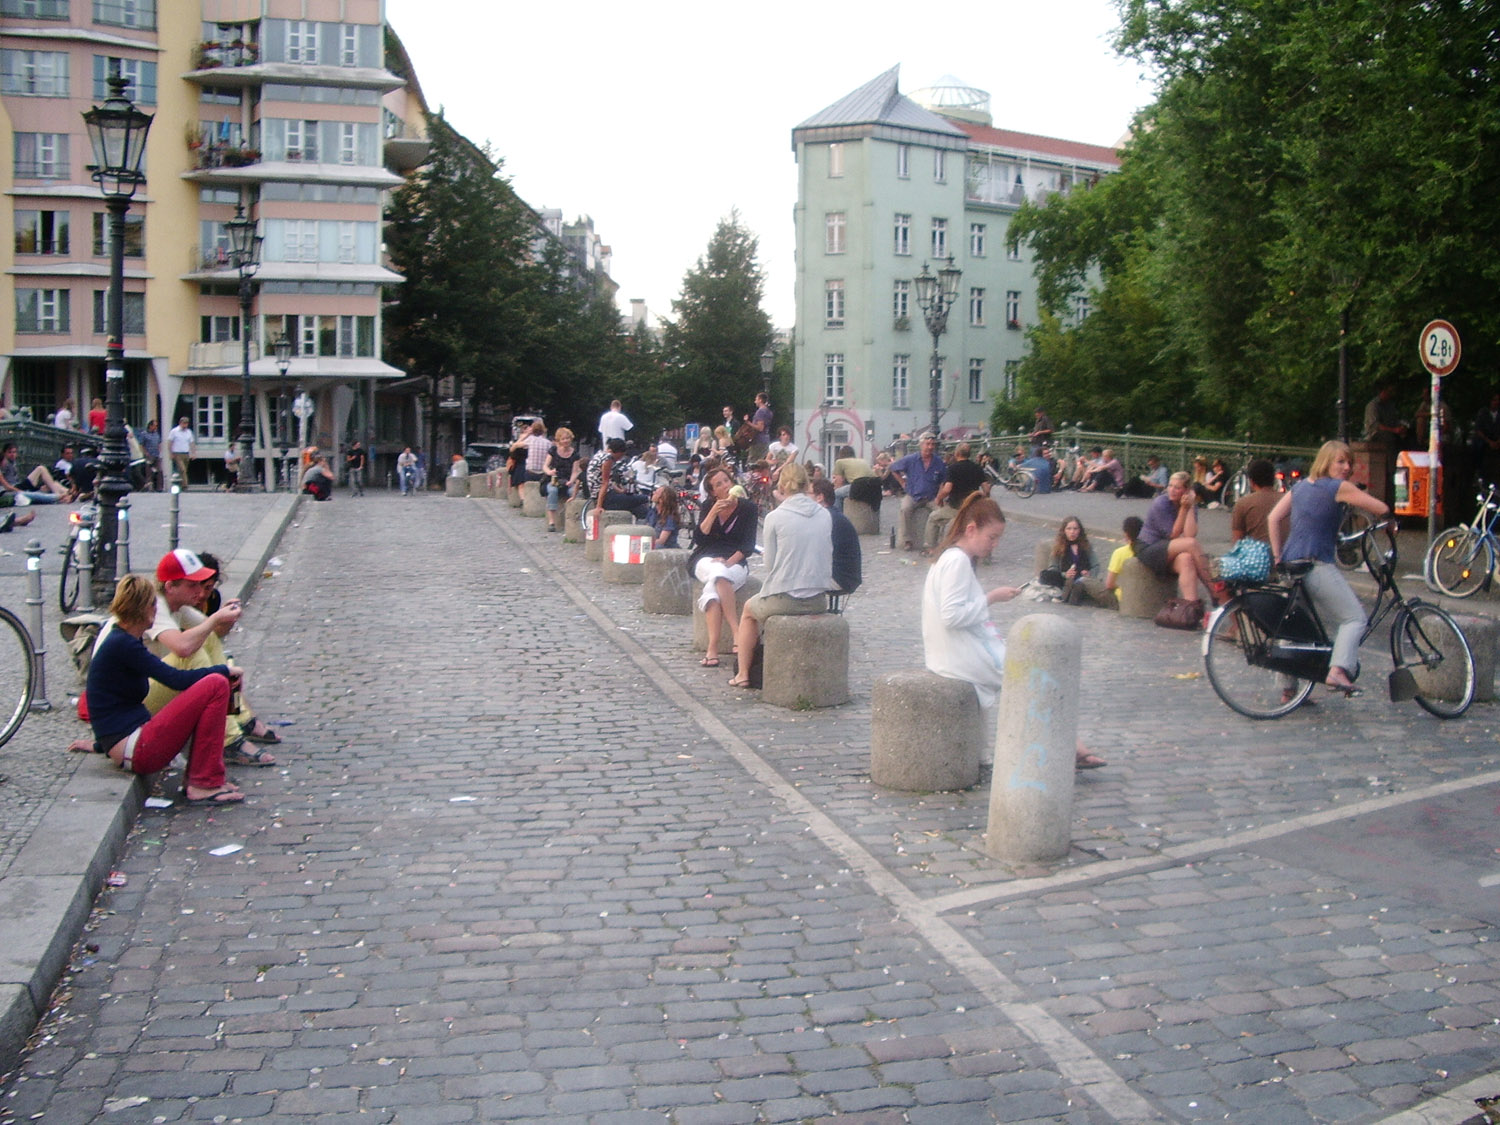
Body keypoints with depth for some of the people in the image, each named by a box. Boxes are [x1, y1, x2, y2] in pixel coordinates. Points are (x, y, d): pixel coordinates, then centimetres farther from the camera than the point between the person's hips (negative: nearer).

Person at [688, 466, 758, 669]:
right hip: (706, 560, 1)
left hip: (736, 562, -1)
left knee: (712, 590, -35)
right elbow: (699, 538, -4)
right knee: (719, 574, -37)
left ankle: (712, 648, -41)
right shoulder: (708, 508, 10)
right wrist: (714, 512, -14)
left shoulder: (748, 508, 3)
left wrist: (728, 562, -18)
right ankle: (737, 633, -43)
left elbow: (748, 546, -2)